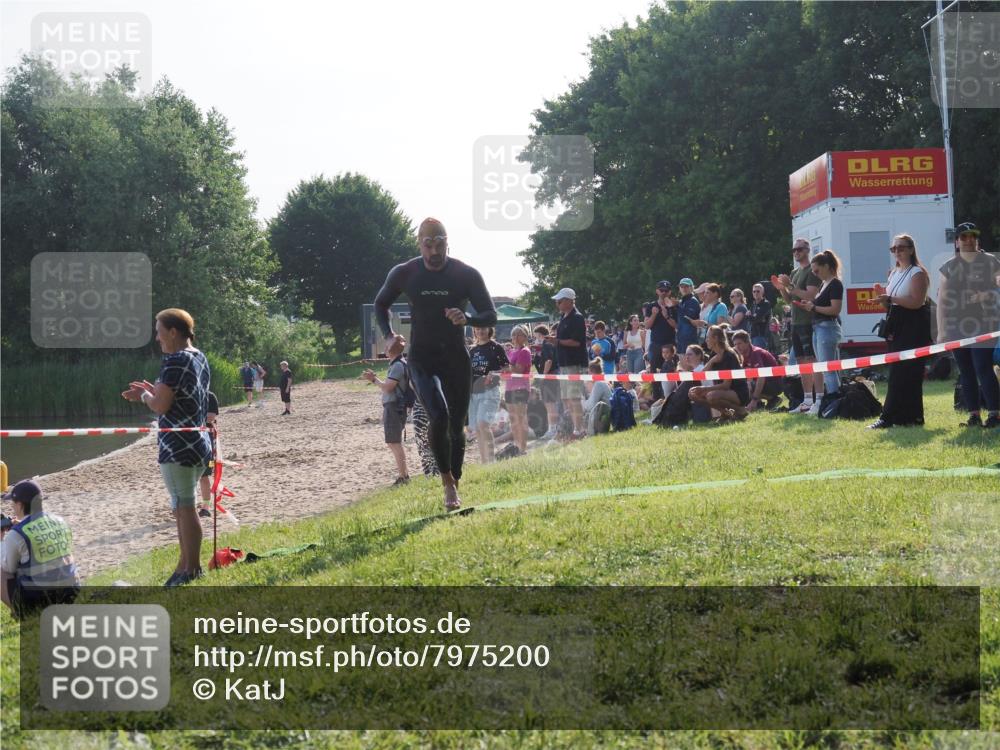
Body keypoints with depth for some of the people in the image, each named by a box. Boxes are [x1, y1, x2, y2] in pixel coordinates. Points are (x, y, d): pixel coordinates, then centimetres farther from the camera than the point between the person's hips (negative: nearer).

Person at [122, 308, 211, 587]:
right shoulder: (200, 359, 14)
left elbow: (160, 406, -18)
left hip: (178, 447, -10)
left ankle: (191, 569, 2)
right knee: (183, 508, 16)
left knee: (185, 508, -3)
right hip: (199, 444, 10)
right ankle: (185, 565, 24)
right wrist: (152, 391, 18)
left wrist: (144, 394, 1)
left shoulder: (175, 361, -16)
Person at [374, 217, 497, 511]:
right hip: (422, 359, -1)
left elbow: (491, 316, -4)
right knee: (439, 416, -24)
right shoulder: (404, 274, -3)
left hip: (457, 358, 1)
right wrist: (388, 335, -2)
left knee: (457, 427, 7)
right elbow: (381, 304, 15)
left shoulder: (466, 274, -6)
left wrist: (467, 319, -25)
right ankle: (447, 481, -6)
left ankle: (455, 485, 25)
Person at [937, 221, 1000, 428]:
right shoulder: (948, 268, 10)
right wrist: (941, 330, 4)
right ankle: (974, 415, 8)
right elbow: (941, 300, 9)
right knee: (966, 372, 4)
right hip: (957, 327, 3)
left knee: (983, 368, -13)